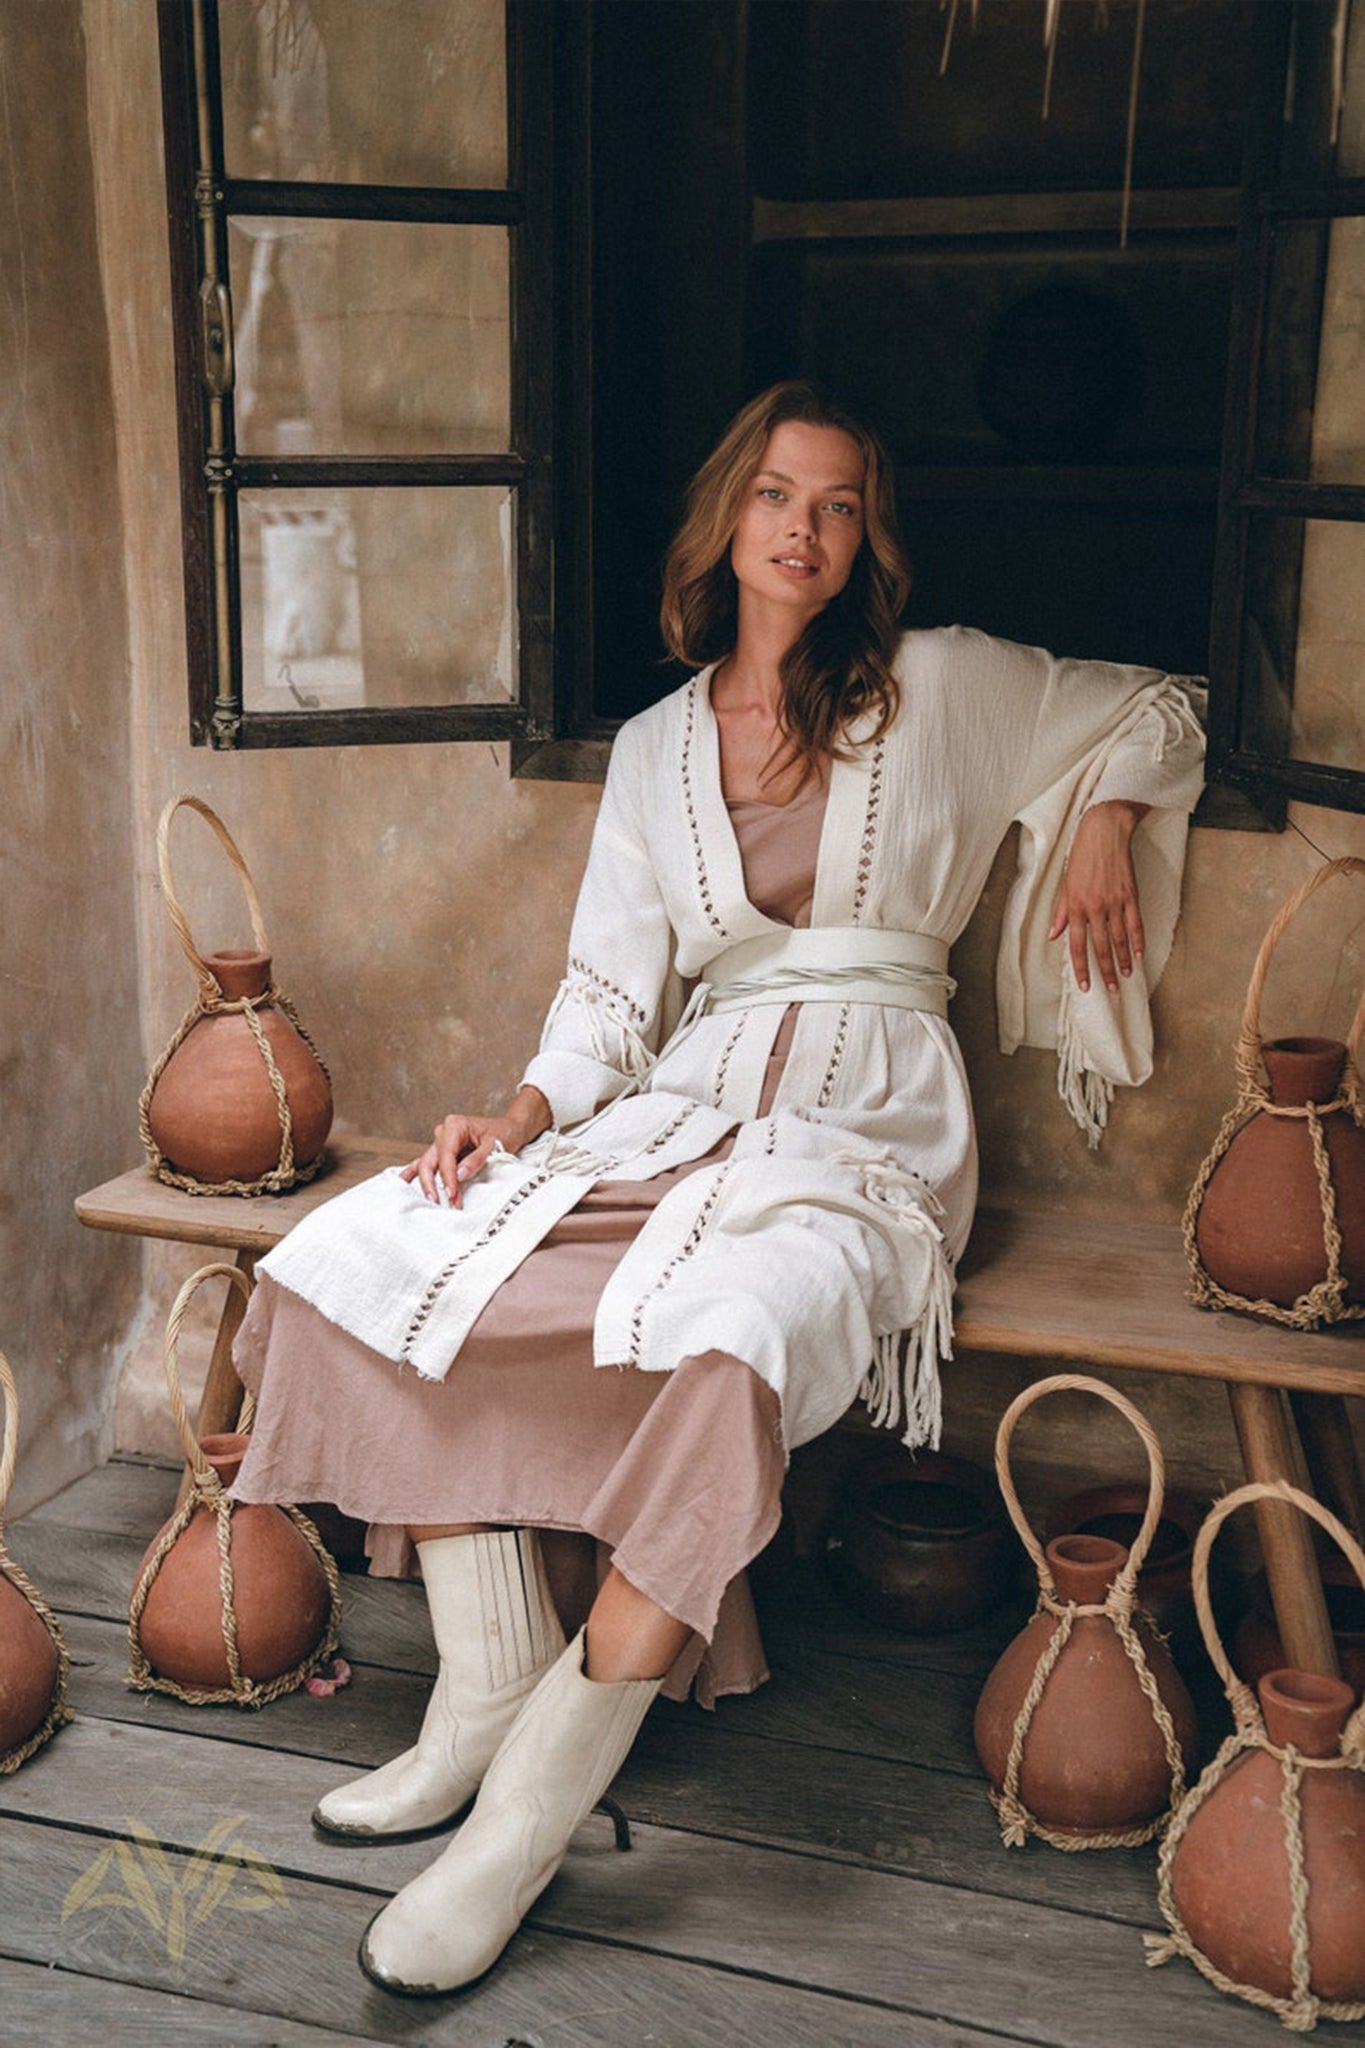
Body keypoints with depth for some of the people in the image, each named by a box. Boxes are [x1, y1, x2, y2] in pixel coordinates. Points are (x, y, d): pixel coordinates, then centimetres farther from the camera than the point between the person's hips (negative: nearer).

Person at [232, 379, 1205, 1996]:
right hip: (684, 1112, 4)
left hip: (869, 1126, -4)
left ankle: (535, 1808, -28)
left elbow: (1152, 713, 24)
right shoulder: (651, 749, 16)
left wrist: (1104, 830, 6)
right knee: (371, 1248, -19)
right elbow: (609, 1001, 11)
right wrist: (517, 1118, -5)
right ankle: (490, 1684, -15)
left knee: (734, 1331, -39)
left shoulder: (943, 689, 9)